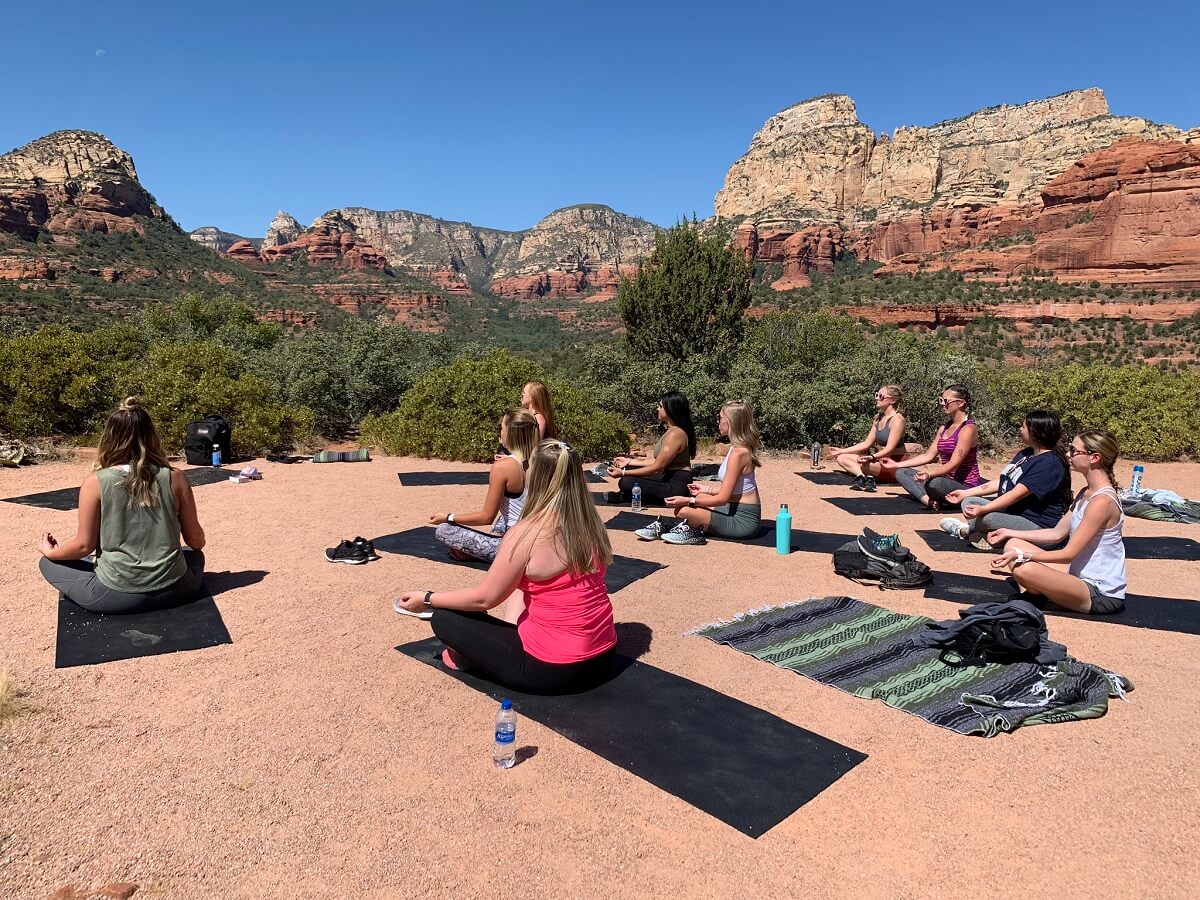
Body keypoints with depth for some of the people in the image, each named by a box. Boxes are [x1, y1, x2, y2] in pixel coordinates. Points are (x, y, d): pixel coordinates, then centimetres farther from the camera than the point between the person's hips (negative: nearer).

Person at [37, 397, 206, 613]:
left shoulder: (95, 482, -11)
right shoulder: (175, 478, -7)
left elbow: (84, 545, -4)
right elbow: (196, 541, -1)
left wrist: (49, 551, 17)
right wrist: (197, 541, 23)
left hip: (117, 595, -1)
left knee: (48, 563, 21)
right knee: (194, 554, 34)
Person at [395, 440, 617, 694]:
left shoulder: (526, 534, -19)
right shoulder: (591, 523, -1)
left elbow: (484, 598, -9)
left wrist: (427, 598, 6)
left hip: (552, 670, -7)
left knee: (444, 619, 2)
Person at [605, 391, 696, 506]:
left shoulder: (675, 434, -20)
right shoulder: (672, 430, 12)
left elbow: (657, 467, -21)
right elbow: (657, 460, 14)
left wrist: (623, 473, -18)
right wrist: (629, 461, 13)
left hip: (676, 486, -11)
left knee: (626, 483, -23)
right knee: (629, 469, 15)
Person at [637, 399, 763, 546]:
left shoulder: (738, 453, -21)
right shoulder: (738, 447, 8)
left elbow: (723, 498, -20)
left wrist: (687, 500, -19)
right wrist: (706, 487, 20)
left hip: (744, 520, -10)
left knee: (683, 511, -21)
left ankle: (691, 532, 4)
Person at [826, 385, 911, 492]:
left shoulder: (897, 419, -13)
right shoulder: (879, 418, 13)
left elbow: (889, 449, -22)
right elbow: (866, 443, 14)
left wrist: (872, 457, -36)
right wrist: (842, 451, 10)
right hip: (880, 460, 10)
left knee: (863, 463, -39)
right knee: (841, 458, -7)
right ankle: (862, 476, -31)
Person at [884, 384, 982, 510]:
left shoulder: (968, 429, -14)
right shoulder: (944, 428, 13)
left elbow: (953, 464, -23)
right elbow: (928, 456, 14)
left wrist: (929, 475, -39)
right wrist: (897, 464, 11)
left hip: (966, 486, -9)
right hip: (946, 481, 9)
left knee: (934, 482, -41)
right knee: (901, 473, -1)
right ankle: (930, 501, -23)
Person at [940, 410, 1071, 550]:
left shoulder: (1051, 464, -19)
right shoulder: (1025, 454, 13)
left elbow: (1017, 494, -27)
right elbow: (1000, 481, 16)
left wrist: (983, 509, -33)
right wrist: (965, 493, 13)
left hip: (1037, 525, -10)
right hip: (1010, 512, 10)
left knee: (988, 518, -34)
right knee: (968, 502, 3)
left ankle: (964, 530, -2)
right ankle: (981, 534, -22)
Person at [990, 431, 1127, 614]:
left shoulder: (1102, 501, -23)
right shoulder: (1086, 493, 8)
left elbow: (1069, 553, -23)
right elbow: (1057, 533, 15)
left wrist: (1021, 555, -26)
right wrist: (1009, 533, 15)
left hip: (1100, 594, -10)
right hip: (1081, 575, 10)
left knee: (1025, 569, -33)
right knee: (1013, 544, 7)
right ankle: (1032, 595, -8)